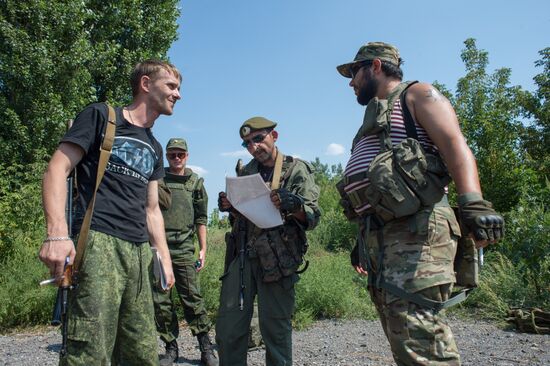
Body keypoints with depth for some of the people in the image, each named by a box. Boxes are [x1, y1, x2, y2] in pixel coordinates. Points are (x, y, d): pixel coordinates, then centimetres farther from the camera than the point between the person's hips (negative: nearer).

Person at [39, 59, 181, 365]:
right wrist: (58, 233, -18)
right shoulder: (101, 116, 5)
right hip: (99, 242, -7)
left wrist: (165, 258, 17)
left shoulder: (154, 148, 24)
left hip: (139, 252, 7)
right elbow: (57, 169, -4)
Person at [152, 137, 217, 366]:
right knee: (160, 301, 5)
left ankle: (206, 347, 11)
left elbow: (201, 218, 10)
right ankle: (171, 348, 20)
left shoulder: (195, 182, 9)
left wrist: (203, 249, 4)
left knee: (192, 298, -1)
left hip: (184, 249, -1)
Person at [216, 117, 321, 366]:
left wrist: (294, 205, -25)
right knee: (228, 328, 5)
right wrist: (229, 207, 3)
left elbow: (312, 218, -4)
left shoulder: (297, 170, 1)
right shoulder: (244, 172, 16)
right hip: (241, 255, 5)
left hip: (276, 259, -4)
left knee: (275, 329, 1)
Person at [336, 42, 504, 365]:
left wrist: (473, 202, -29)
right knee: (403, 340, 9)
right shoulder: (375, 116, 31)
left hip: (415, 229, -9)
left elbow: (454, 144, -13)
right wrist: (363, 242, 27)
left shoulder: (416, 94, 7)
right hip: (378, 238, 9)